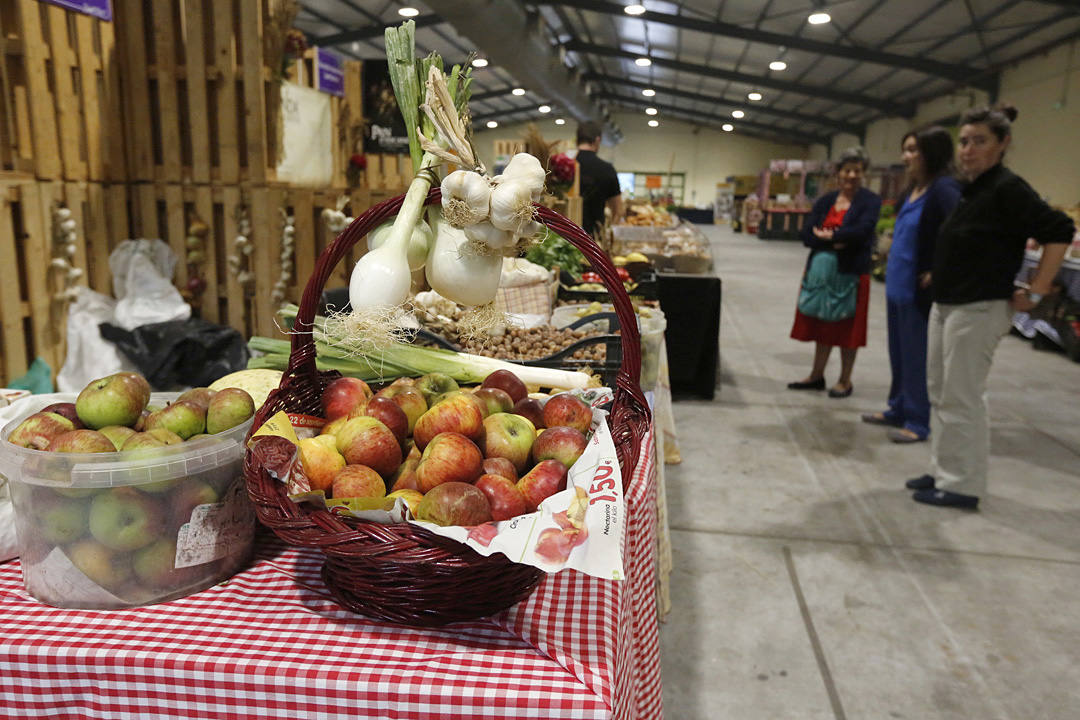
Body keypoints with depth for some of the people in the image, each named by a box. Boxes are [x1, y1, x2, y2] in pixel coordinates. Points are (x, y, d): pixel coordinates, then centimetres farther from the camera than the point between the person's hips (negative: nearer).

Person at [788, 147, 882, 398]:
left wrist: (827, 236, -10)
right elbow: (806, 234, -1)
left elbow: (862, 230, -19)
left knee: (847, 328, 4)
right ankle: (817, 375, 23)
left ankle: (845, 380, 16)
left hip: (851, 273, -4)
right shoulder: (825, 201, 9)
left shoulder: (870, 201, -3)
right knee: (823, 323, 12)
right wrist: (834, 242, -17)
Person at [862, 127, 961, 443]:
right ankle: (898, 409, 32)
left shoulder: (944, 189, -17)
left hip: (919, 290, -9)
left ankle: (917, 422, 15)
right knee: (898, 353, 18)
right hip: (898, 286, 9)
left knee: (916, 357, 2)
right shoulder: (911, 191, 11)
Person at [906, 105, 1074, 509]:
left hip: (978, 310, -9)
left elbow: (1058, 232, -19)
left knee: (962, 399, -3)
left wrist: (1035, 294, -18)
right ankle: (943, 471, 26)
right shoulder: (969, 189, 11)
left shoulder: (1007, 189, -14)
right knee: (940, 393, 15)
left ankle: (962, 486, 8)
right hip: (945, 305, 9)